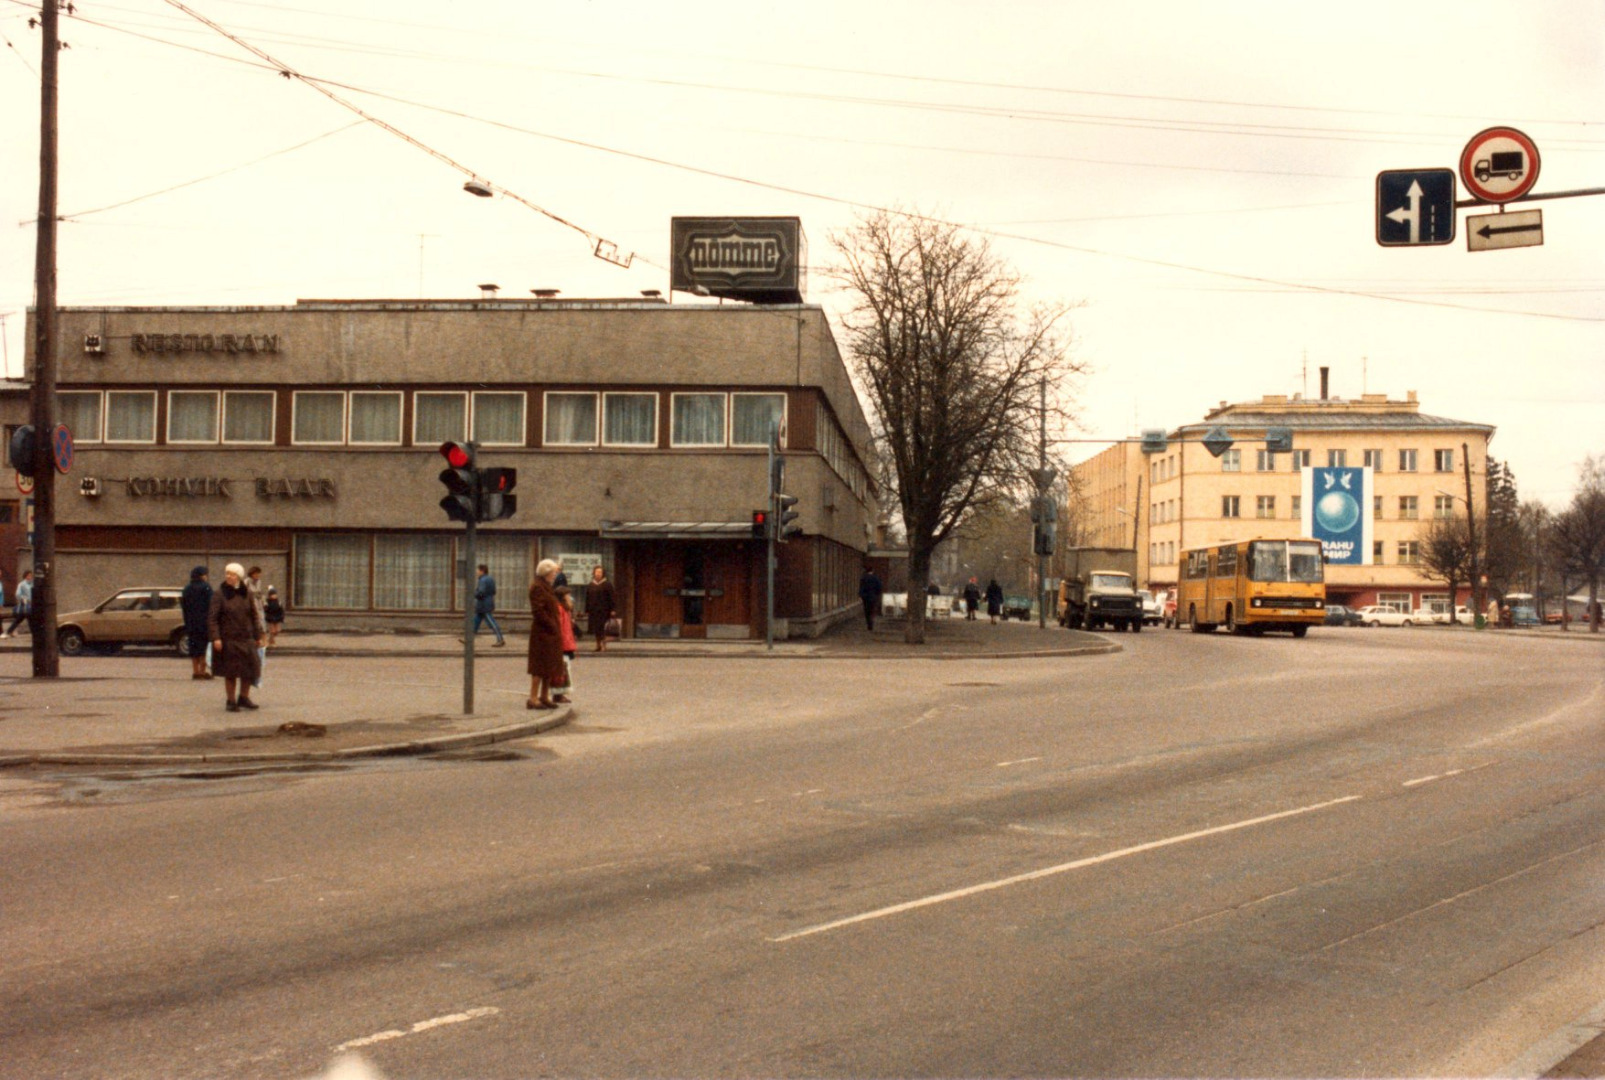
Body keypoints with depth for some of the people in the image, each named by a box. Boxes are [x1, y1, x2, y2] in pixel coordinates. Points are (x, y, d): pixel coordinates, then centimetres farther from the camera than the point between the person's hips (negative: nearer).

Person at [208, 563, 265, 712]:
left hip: (246, 638, 4)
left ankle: (244, 697, 23)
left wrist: (258, 636, 7)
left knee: (250, 669, 5)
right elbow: (212, 618, -8)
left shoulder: (247, 594, 6)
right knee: (230, 672, 3)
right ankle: (230, 701, 16)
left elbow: (254, 616, 11)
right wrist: (215, 638, -17)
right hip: (228, 640, -4)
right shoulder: (219, 595, -5)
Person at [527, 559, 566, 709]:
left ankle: (544, 697, 20)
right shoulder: (537, 587, -14)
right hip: (542, 633, -10)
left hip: (551, 633, 10)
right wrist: (552, 626, -18)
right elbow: (538, 611, -21)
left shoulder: (546, 587, 18)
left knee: (550, 665, 13)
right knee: (541, 665, -8)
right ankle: (533, 698, -6)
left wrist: (556, 626, 12)